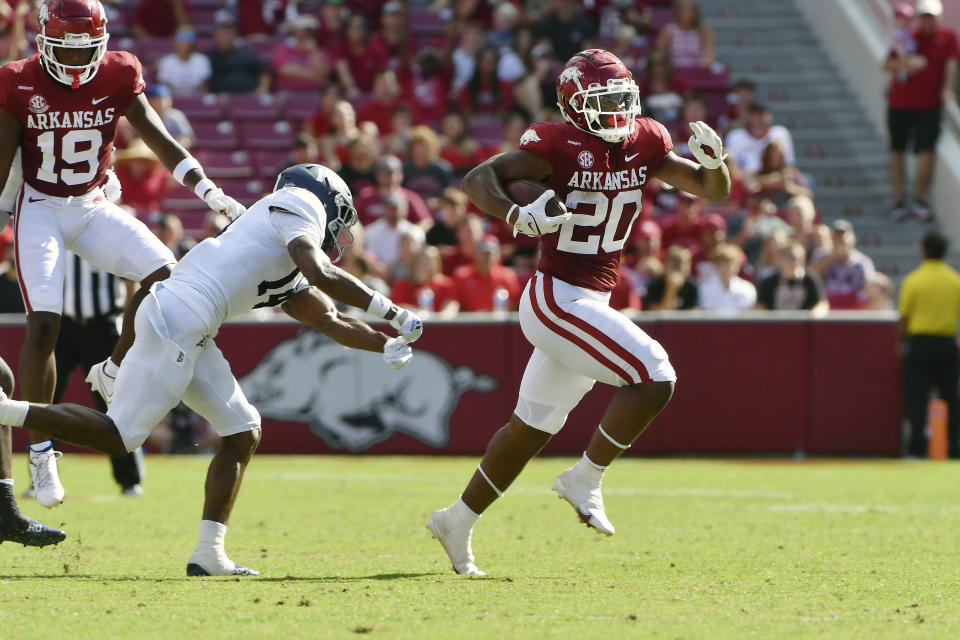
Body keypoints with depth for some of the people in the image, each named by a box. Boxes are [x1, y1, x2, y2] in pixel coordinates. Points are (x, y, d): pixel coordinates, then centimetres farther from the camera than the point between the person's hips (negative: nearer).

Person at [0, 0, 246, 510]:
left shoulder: (117, 78, -5)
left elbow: (161, 141, -6)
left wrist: (209, 190, -18)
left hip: (94, 206, 3)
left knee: (163, 274, -19)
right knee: (43, 323, -16)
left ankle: (113, 374, 1)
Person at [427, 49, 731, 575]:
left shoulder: (644, 143, 5)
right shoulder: (559, 147, -14)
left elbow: (714, 190, 9)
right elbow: (477, 179, -19)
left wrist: (712, 161, -14)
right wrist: (517, 215, -37)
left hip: (590, 304, 8)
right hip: (558, 299, -8)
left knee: (532, 427, 17)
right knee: (655, 377, -19)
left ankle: (458, 521, 29)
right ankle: (585, 480, -6)